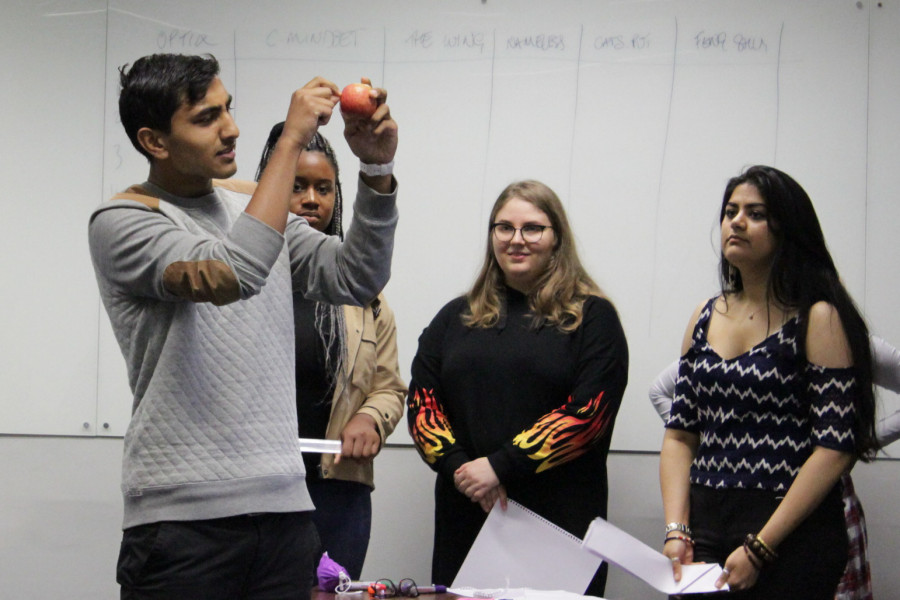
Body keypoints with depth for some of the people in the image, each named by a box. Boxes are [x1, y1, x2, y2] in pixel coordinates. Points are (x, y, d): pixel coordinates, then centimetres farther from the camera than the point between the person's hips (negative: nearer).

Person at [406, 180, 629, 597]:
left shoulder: (592, 318, 3)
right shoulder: (456, 317, 17)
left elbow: (588, 413, -8)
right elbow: (421, 402, 10)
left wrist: (501, 466, -15)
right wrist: (459, 467, -8)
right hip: (464, 522, 4)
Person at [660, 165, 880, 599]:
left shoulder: (818, 319, -7)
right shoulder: (706, 319, 11)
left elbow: (836, 447, -13)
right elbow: (680, 434, 10)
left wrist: (759, 548, -16)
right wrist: (676, 530, -5)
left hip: (792, 539, -5)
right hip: (705, 526, 5)